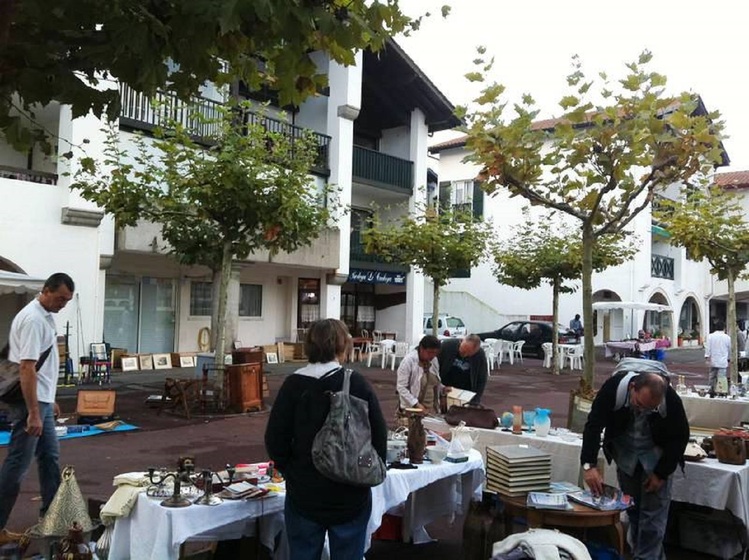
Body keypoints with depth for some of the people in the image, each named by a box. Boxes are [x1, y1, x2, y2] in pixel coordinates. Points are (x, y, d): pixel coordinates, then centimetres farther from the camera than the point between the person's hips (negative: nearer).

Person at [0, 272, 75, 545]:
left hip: (41, 401, 10)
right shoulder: (33, 319, -20)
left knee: (50, 456, 16)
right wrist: (33, 413, -26)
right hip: (29, 403, -10)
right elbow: (26, 368, -25)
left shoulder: (44, 316, 11)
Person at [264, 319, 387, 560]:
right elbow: (379, 437, -8)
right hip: (351, 495, -1)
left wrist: (293, 473, 10)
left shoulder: (293, 384, -8)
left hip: (304, 494, 1)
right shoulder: (357, 383, -11)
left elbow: (275, 440, -6)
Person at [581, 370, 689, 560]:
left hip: (656, 454, -1)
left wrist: (661, 473, -13)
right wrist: (589, 464, -38)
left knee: (653, 511, -5)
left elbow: (680, 437, -14)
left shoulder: (671, 401, -30)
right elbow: (594, 424, -29)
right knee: (631, 508, 12)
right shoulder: (614, 387, -32)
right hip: (625, 452, 2)